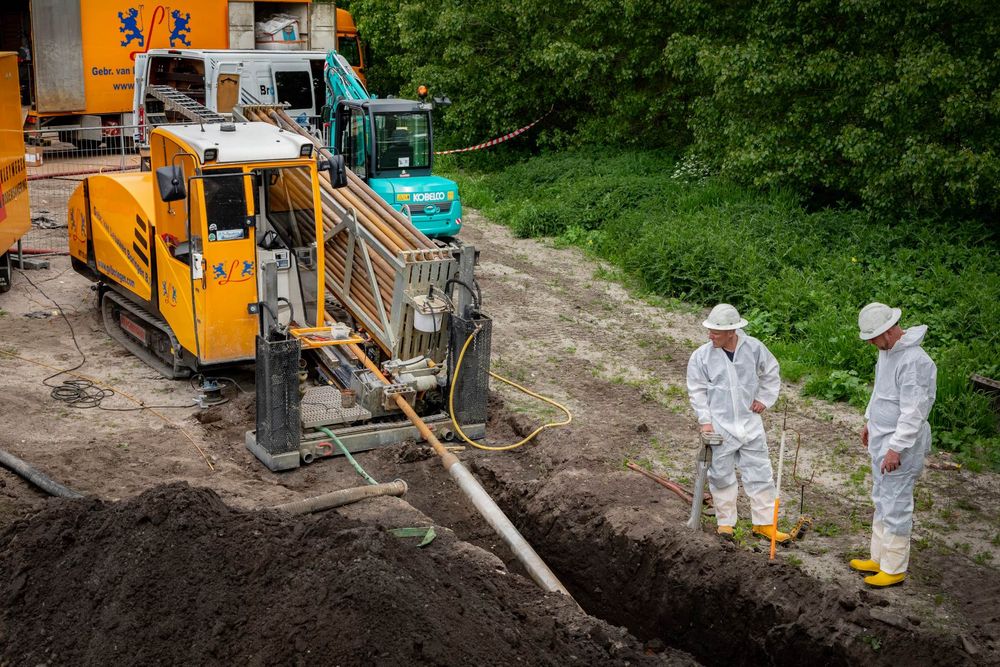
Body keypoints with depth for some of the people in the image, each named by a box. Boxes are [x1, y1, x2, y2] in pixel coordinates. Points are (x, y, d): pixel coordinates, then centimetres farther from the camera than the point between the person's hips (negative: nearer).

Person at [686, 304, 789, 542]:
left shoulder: (754, 348, -5)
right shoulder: (701, 356, -8)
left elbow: (771, 373, 13)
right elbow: (697, 391, -2)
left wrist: (764, 399, 4)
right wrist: (705, 420, -8)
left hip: (750, 424, 1)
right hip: (719, 426, -1)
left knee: (760, 474, 5)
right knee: (722, 476, 7)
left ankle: (764, 523, 17)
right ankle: (725, 522, 23)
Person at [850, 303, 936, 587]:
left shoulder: (913, 361, -25)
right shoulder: (886, 351, 6)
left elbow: (913, 412, -25)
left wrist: (896, 448, -23)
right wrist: (870, 422, 26)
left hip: (900, 446, -10)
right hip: (881, 441, 10)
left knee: (895, 506, 0)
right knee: (881, 502, 19)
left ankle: (894, 569, 12)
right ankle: (879, 558, 31)